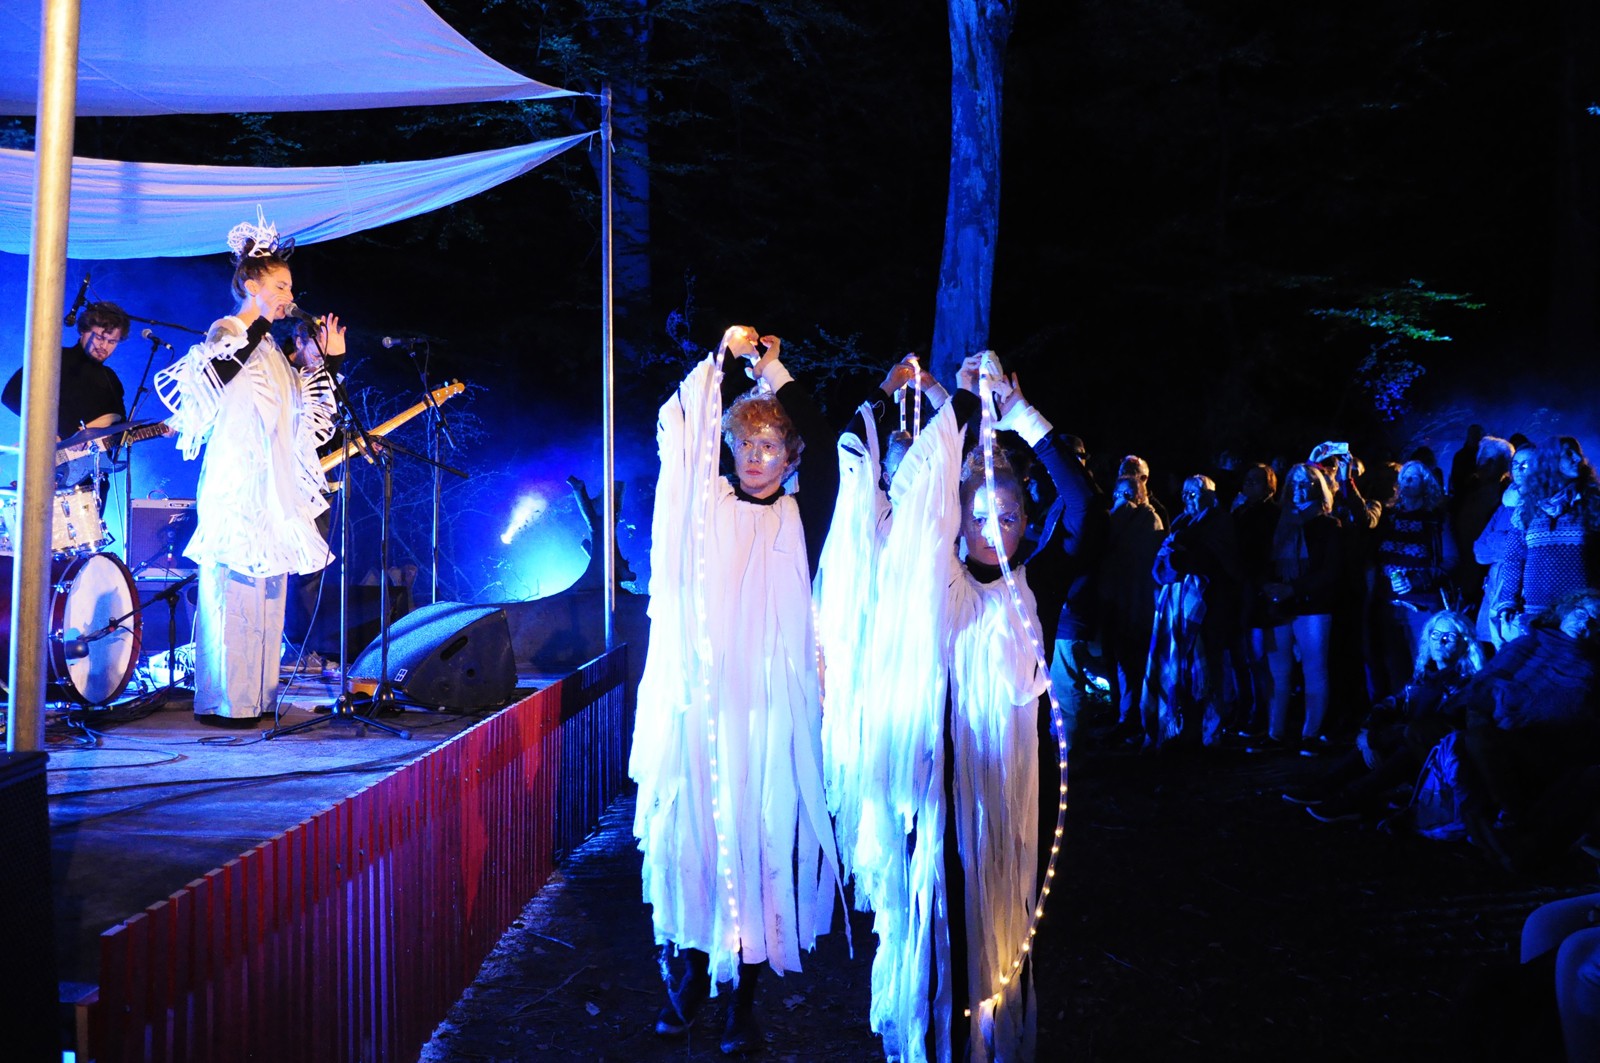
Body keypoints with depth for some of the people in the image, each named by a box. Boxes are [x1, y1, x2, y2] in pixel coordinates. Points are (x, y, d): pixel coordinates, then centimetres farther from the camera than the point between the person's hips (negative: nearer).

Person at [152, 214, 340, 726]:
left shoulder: (270, 347, 19)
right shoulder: (226, 334, -4)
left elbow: (302, 410, 21)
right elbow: (209, 376, -25)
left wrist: (325, 361, 13)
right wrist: (261, 324, -22)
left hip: (273, 484, 9)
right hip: (235, 481, -8)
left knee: (266, 587, 9)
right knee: (234, 586, -9)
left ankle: (254, 695, 14)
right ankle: (222, 701, -5)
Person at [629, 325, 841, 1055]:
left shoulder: (800, 519, 7)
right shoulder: (708, 507, 10)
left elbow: (826, 451, -6)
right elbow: (678, 431, 6)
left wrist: (775, 373, -2)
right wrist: (722, 360, 1)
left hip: (771, 702, -1)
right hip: (702, 696, 1)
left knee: (760, 838, -1)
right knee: (692, 831, 3)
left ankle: (745, 990, 7)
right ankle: (692, 972, 17)